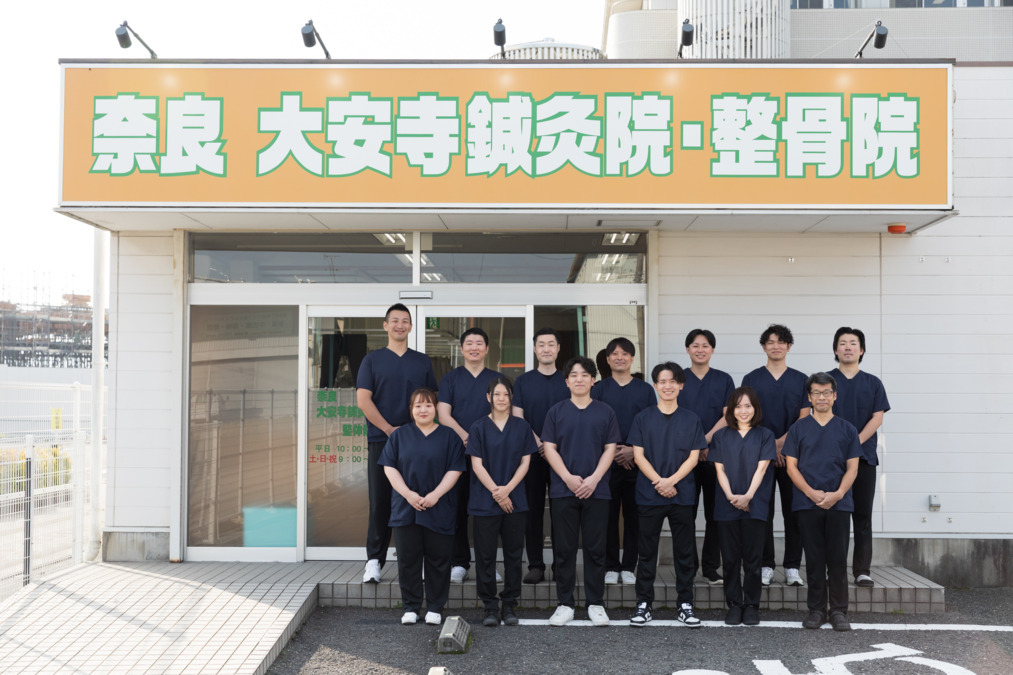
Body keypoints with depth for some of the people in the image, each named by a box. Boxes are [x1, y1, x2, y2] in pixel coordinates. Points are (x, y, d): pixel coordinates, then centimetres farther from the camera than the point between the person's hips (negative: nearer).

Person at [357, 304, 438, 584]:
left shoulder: (422, 361, 13)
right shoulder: (372, 360, 7)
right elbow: (363, 399, -2)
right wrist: (389, 429, -10)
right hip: (381, 440, -2)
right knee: (380, 502, -1)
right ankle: (374, 560, 6)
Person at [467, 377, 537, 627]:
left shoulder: (522, 427, 7)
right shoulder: (478, 427, 1)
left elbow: (525, 462, 3)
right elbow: (477, 465, -3)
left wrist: (507, 489, -10)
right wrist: (496, 492, -11)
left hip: (515, 501, 2)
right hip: (484, 501, -2)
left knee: (513, 554, 5)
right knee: (485, 555, 2)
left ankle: (509, 605, 16)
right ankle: (490, 606, 11)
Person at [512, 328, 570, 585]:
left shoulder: (568, 381, 8)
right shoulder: (523, 382, 8)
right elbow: (517, 418, 1)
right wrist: (538, 443, -13)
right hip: (531, 455, 0)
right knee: (533, 510, 1)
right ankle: (535, 565, 6)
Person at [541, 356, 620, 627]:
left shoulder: (605, 412, 7)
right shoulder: (556, 411, 6)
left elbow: (610, 448, 3)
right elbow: (549, 447, 1)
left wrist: (594, 479, -10)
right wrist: (568, 477, -11)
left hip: (596, 490, 0)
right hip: (563, 490, 0)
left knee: (595, 548, 5)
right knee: (564, 548, 4)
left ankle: (595, 604, 15)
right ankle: (565, 604, 14)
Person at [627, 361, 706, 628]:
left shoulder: (691, 419, 6)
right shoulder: (643, 418, 5)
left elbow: (694, 456, 1)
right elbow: (638, 455, 0)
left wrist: (671, 481, -12)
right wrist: (658, 481, -13)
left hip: (682, 494, 1)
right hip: (648, 494, 0)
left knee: (685, 552, 5)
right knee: (647, 551, 5)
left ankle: (685, 604, 15)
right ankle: (644, 604, 12)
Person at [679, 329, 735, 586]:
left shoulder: (724, 380, 7)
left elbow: (728, 416, 0)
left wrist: (707, 439, -15)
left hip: (716, 454, 0)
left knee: (715, 513, 4)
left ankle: (711, 567, 14)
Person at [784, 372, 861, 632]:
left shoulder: (847, 429, 8)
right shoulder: (798, 428, 6)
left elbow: (852, 467, 4)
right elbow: (791, 466, 2)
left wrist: (838, 494, -12)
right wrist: (812, 493, -12)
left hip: (839, 504, 0)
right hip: (807, 504, 0)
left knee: (838, 559, 2)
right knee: (814, 559, 5)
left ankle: (838, 611, 11)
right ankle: (816, 610, 14)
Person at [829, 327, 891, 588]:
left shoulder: (873, 383, 11)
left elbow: (877, 418, 1)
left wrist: (855, 442, -12)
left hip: (864, 457, 1)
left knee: (862, 516, 2)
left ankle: (862, 571, 5)